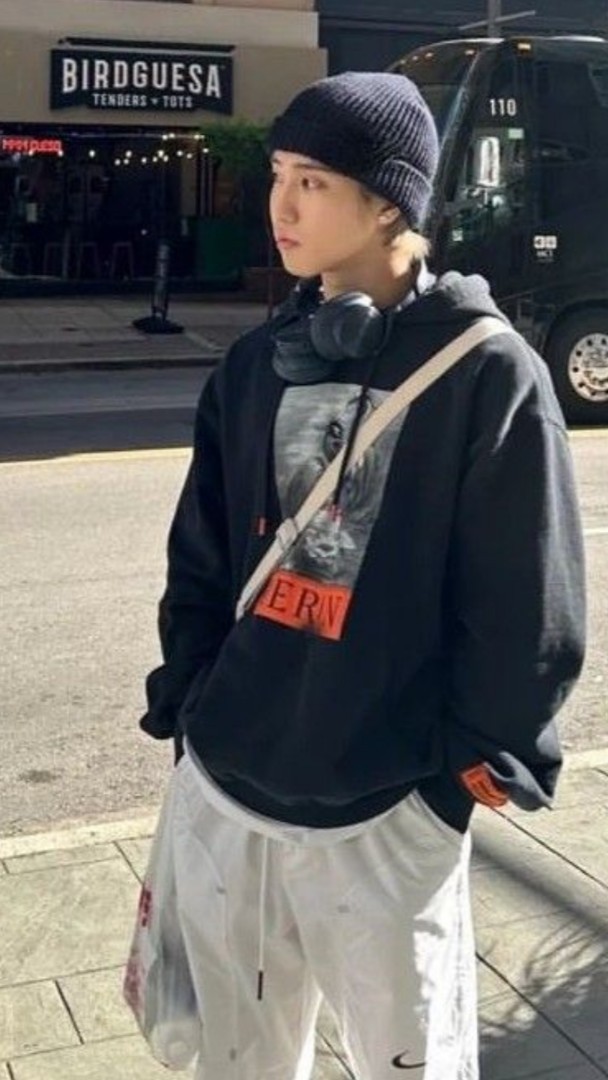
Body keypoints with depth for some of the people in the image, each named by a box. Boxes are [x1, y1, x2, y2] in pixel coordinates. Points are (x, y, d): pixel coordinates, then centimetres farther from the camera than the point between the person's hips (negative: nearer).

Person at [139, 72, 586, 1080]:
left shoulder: (488, 374, -9)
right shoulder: (255, 364, 7)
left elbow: (527, 617, -8)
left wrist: (469, 767, -7)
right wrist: (182, 702, 7)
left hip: (385, 817, -5)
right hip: (220, 792, 5)